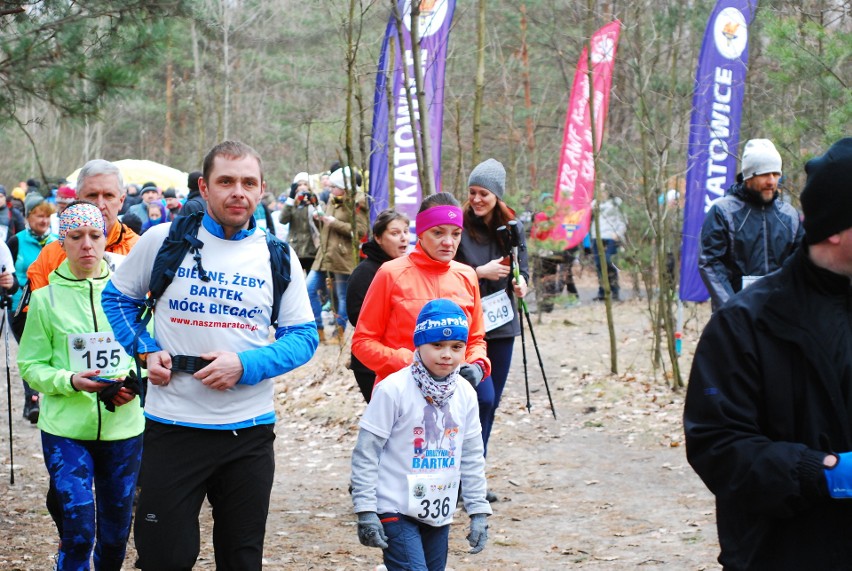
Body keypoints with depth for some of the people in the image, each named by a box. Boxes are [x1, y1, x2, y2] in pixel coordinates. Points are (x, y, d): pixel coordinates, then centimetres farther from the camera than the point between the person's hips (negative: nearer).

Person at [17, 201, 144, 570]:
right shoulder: (46, 298, -1)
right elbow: (31, 365, 1)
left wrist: (133, 383, -12)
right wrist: (70, 381, -17)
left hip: (122, 427, 2)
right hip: (65, 429, -2)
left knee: (116, 531, 12)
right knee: (78, 530, -9)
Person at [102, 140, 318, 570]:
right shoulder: (164, 239, -1)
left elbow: (303, 337, 1)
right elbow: (118, 298, 12)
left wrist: (245, 366, -15)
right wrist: (145, 351, -4)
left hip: (250, 428, 2)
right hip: (172, 425, -1)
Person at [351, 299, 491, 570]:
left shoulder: (465, 394, 3)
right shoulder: (394, 389, -14)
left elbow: (472, 458, 12)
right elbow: (365, 453, -11)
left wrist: (478, 510, 9)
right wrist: (365, 510, -13)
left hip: (440, 512, 6)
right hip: (396, 510, -6)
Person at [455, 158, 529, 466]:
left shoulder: (513, 227, 4)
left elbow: (522, 270, 12)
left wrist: (520, 282, -10)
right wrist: (481, 272, -18)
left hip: (501, 324, 5)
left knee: (491, 401, 11)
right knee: (483, 397, -15)